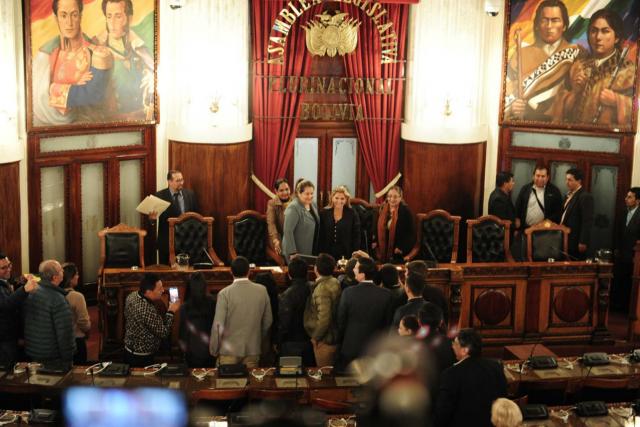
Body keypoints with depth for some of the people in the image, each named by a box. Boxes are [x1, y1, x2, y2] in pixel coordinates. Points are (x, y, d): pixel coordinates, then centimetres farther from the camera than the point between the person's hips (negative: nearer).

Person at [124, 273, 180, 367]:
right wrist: (171, 312, -13)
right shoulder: (147, 310, -33)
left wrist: (155, 301, 1)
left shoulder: (132, 296, -7)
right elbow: (163, 333, -23)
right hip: (142, 358, -8)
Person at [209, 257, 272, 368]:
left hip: (229, 350, -2)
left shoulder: (224, 294, -14)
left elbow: (218, 326, -14)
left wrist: (213, 350, 0)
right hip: (253, 350, 3)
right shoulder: (262, 290, -4)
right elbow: (267, 321, 5)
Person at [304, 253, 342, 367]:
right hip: (336, 337, 9)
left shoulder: (322, 288, -25)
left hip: (324, 341, -9)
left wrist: (315, 337, -14)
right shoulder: (335, 283, 2)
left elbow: (324, 318, -27)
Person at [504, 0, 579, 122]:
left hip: (563, 125, -2)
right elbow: (506, 93, 6)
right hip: (526, 124, 2)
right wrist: (512, 108, -12)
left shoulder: (576, 54, 8)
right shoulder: (521, 54, 10)